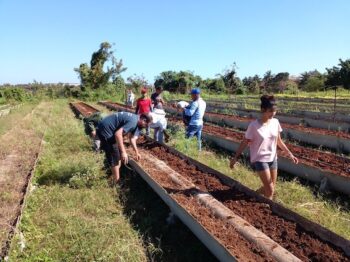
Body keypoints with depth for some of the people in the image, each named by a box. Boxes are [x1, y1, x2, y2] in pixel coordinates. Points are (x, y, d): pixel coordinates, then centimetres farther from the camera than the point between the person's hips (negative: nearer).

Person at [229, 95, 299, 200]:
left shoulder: (275, 122, -3)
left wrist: (290, 154, 7)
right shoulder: (254, 125, -18)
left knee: (271, 188, 15)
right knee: (270, 190, -4)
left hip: (272, 158, 6)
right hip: (260, 160, -6)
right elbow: (244, 143, -10)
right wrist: (235, 158, -10)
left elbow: (279, 141, 9)